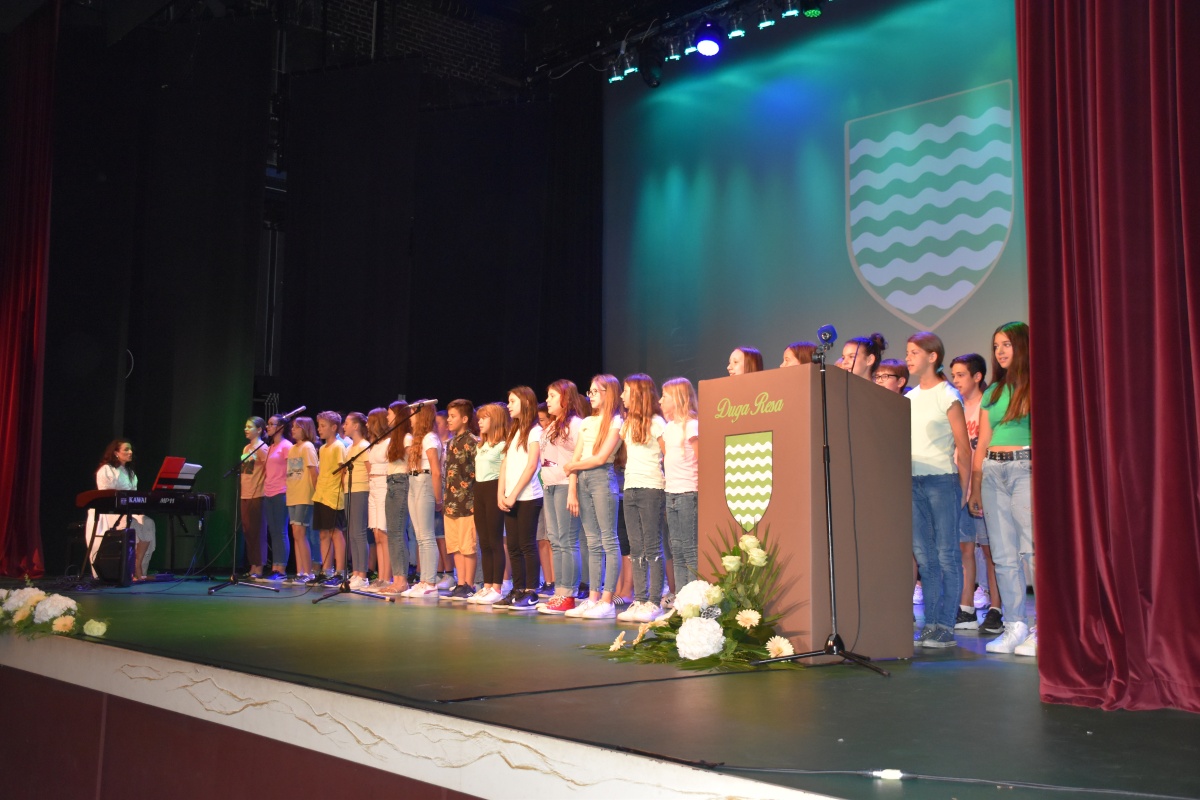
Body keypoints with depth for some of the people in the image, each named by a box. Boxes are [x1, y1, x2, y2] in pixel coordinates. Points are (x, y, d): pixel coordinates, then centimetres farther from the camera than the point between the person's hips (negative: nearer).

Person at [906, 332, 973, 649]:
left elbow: (963, 447, -6)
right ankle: (931, 623, 12)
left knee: (947, 554, -2)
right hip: (913, 480, 6)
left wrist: (962, 489, -10)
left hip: (942, 480, -6)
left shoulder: (947, 395, -4)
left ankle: (945, 626, 1)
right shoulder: (909, 399, 14)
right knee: (924, 554, 7)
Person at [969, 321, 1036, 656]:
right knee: (1004, 555, 5)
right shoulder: (992, 392, 17)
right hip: (992, 471, 6)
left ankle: (1043, 630, -6)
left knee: (1034, 549, -10)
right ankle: (1016, 626, 10)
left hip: (1026, 468, -6)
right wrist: (975, 487, 14)